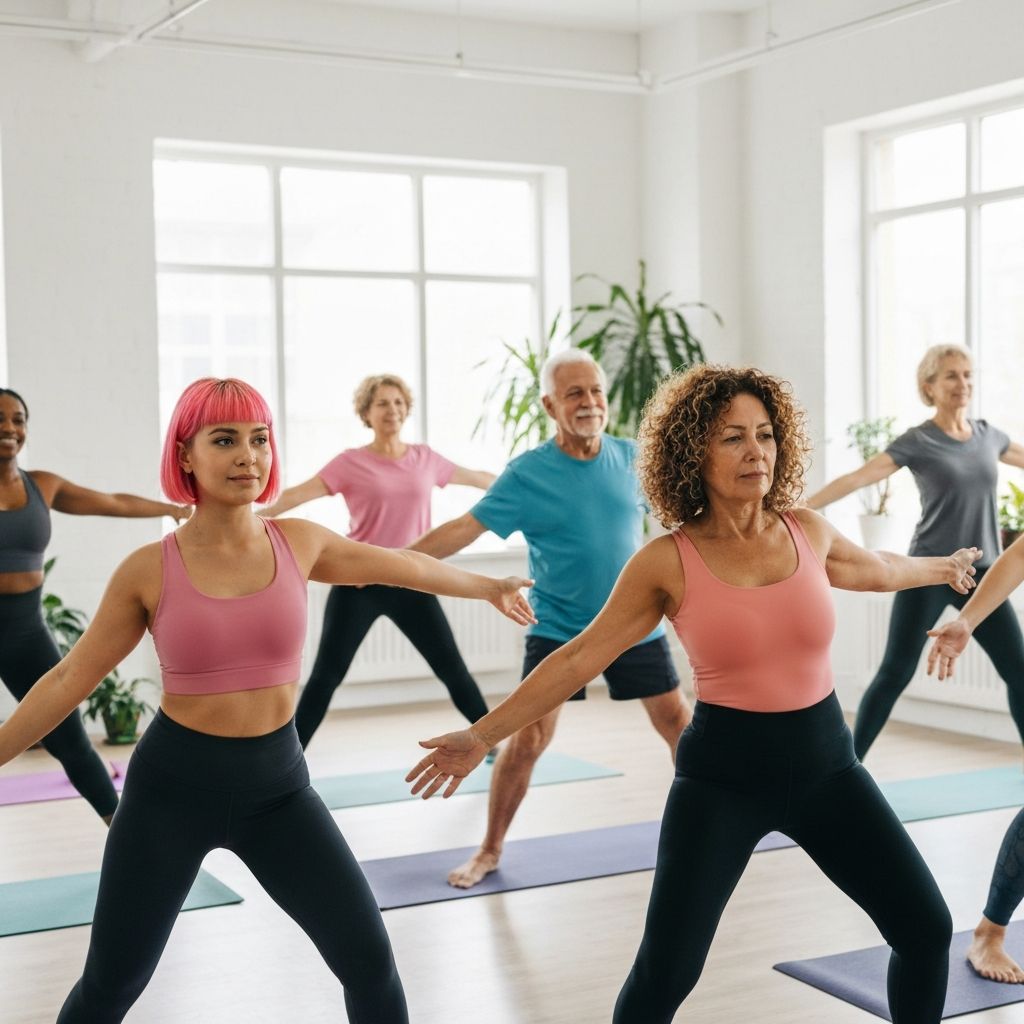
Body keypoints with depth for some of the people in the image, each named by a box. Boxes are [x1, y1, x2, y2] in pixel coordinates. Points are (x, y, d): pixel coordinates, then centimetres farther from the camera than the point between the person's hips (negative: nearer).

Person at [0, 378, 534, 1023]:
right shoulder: (150, 570, -9)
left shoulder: (300, 543, -3)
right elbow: (71, 678, -1)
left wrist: (490, 588, 27)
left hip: (278, 782, 2)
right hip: (172, 784, -2)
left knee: (371, 961, 1)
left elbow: (405, 567, 14)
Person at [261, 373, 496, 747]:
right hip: (359, 583, -3)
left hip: (411, 583, 3)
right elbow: (297, 494, -14)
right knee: (325, 675, -2)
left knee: (452, 669, 7)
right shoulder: (351, 463, -5)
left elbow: (475, 477, 22)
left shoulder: (424, 458, 6)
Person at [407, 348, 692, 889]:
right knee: (526, 740, -8)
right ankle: (490, 850, 11)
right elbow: (463, 528, -15)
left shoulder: (632, 458, -1)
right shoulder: (527, 474, -12)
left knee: (679, 724, 11)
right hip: (557, 631, -3)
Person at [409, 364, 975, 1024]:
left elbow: (877, 569, 22)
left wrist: (941, 567, 39)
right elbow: (580, 658, -5)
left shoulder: (807, 530, -1)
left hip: (825, 762, 4)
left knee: (927, 928, 6)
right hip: (721, 775, -4)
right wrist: (484, 734, -5)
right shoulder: (668, 562, -11)